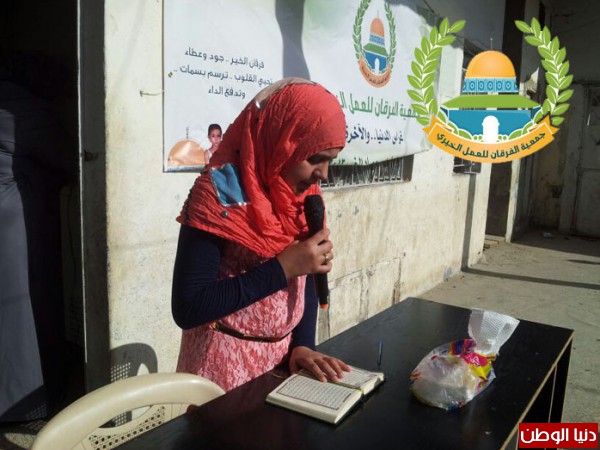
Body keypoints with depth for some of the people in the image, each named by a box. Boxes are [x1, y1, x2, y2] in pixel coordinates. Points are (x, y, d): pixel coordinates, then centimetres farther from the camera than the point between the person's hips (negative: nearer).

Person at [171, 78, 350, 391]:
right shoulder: (220, 192, -21)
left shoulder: (302, 192, -2)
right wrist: (283, 267, -25)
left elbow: (305, 277, 6)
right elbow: (188, 308, -24)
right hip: (226, 363, -6)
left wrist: (303, 344, -8)